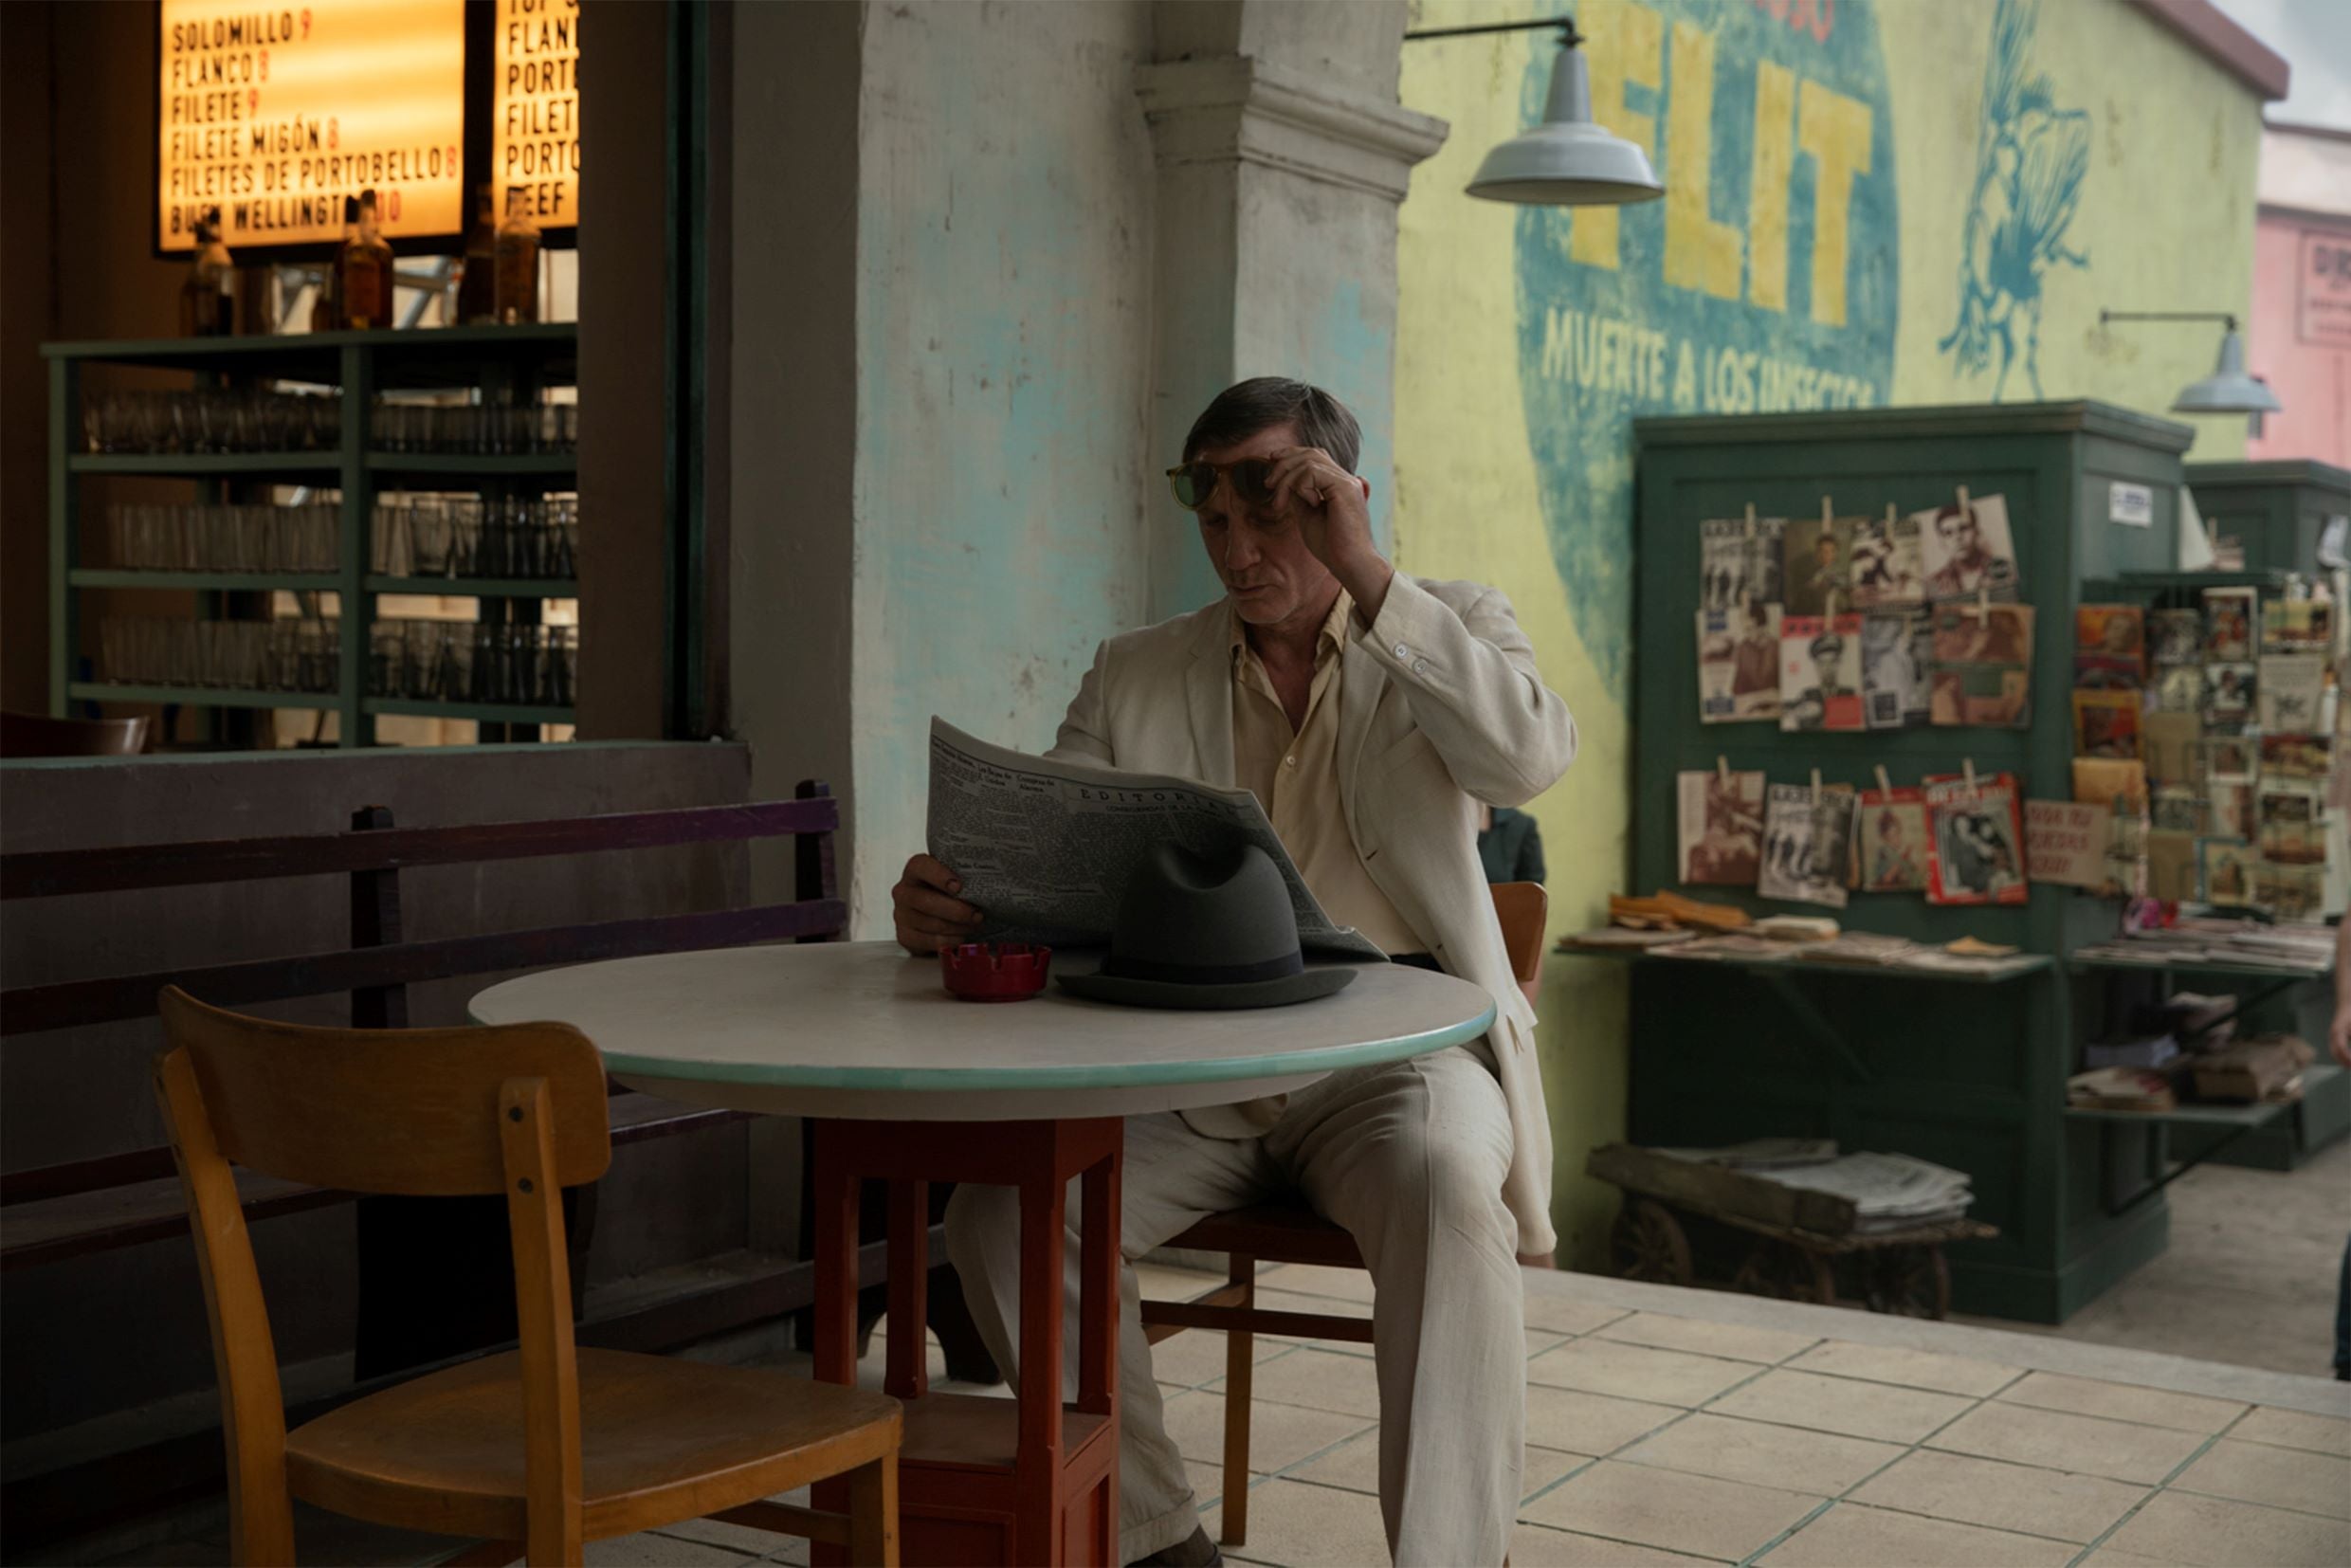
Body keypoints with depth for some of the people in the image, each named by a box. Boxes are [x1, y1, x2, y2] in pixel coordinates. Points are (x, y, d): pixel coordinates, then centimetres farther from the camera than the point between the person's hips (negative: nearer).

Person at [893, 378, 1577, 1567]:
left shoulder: (1451, 633, 8)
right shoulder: (1135, 677, 13)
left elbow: (1531, 758, -14)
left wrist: (1367, 578, -15)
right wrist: (941, 904, -19)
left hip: (1389, 1052, -2)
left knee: (1444, 1197, -35)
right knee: (1001, 1210, -22)